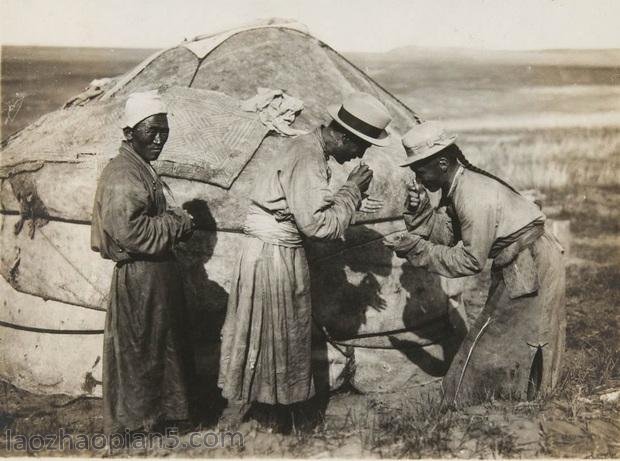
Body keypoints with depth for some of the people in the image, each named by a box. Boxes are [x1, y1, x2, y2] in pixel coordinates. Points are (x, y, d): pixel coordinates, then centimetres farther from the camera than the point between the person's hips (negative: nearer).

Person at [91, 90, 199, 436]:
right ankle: (133, 422, 22)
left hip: (159, 273, 10)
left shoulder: (143, 169, 12)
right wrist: (179, 223, -17)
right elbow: (130, 231, -29)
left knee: (160, 345, 21)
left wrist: (177, 223, 3)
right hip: (139, 278, -10)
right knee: (138, 349, 5)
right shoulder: (122, 175, -20)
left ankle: (158, 410, 37)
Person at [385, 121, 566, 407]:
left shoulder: (474, 198, -29)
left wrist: (419, 250, -24)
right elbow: (446, 234, 0)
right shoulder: (457, 184, 0)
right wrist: (421, 211, -16)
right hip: (519, 264, 10)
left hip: (531, 266, -10)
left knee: (495, 336, 0)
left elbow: (471, 261, -24)